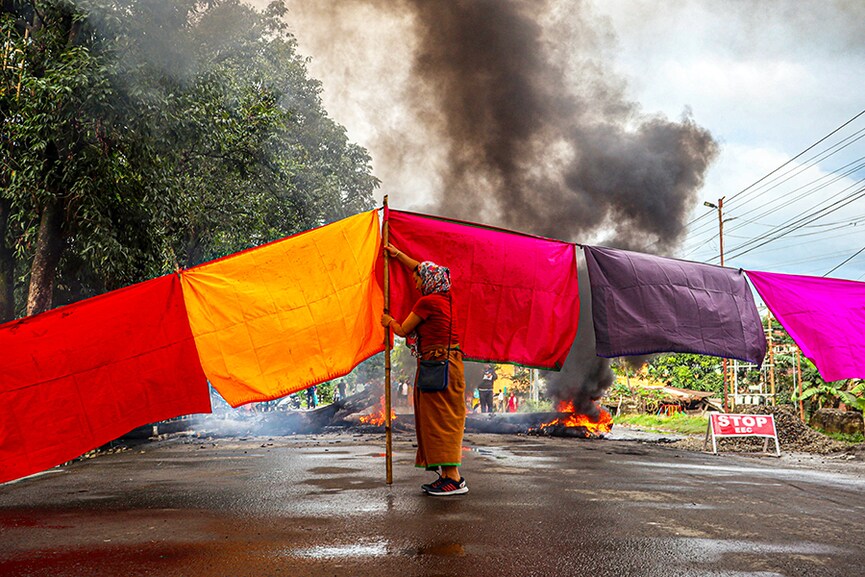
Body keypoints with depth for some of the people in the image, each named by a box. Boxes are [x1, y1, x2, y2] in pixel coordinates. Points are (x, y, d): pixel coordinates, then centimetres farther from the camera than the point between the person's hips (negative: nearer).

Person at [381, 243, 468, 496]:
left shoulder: (427, 302, -12)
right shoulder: (445, 298, 14)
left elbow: (403, 331, -2)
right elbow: (422, 270, 30)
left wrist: (389, 321, 20)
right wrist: (397, 254, 40)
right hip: (450, 363, 9)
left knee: (439, 419, -8)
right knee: (444, 419, 12)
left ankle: (453, 478, -9)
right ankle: (450, 475, 14)